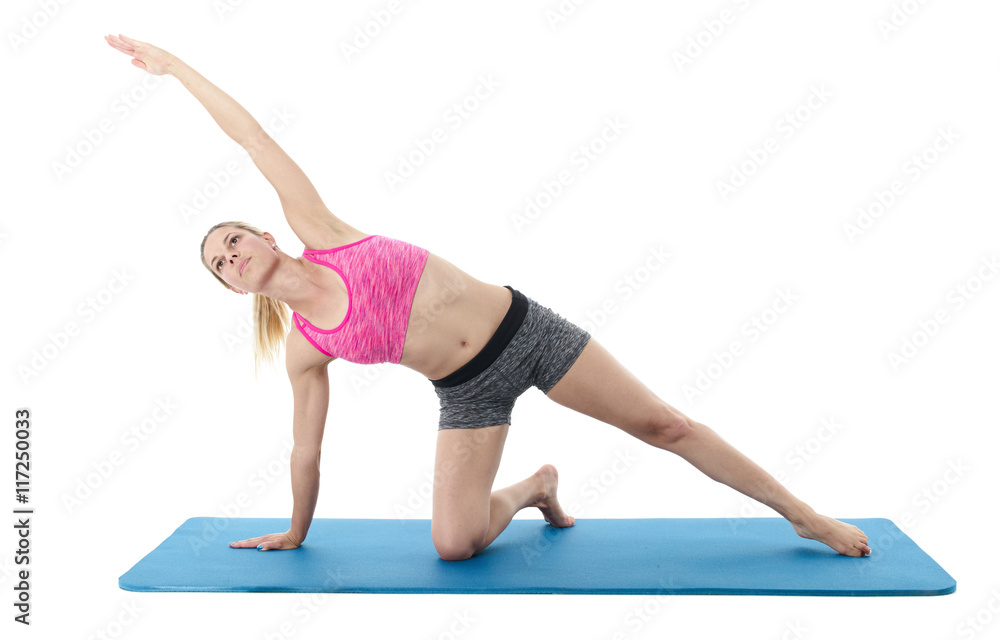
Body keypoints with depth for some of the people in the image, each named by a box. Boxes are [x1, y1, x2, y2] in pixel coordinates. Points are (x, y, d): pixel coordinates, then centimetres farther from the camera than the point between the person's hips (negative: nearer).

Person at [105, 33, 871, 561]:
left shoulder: (322, 233, -5)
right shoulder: (305, 349, 1)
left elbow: (259, 142, -1)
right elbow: (307, 449, 11)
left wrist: (178, 65, 3)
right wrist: (296, 532, 19)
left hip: (523, 328, -2)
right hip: (470, 392, 3)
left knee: (664, 425, 0)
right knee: (454, 543, -11)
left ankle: (807, 517, 16)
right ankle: (533, 486, 20)